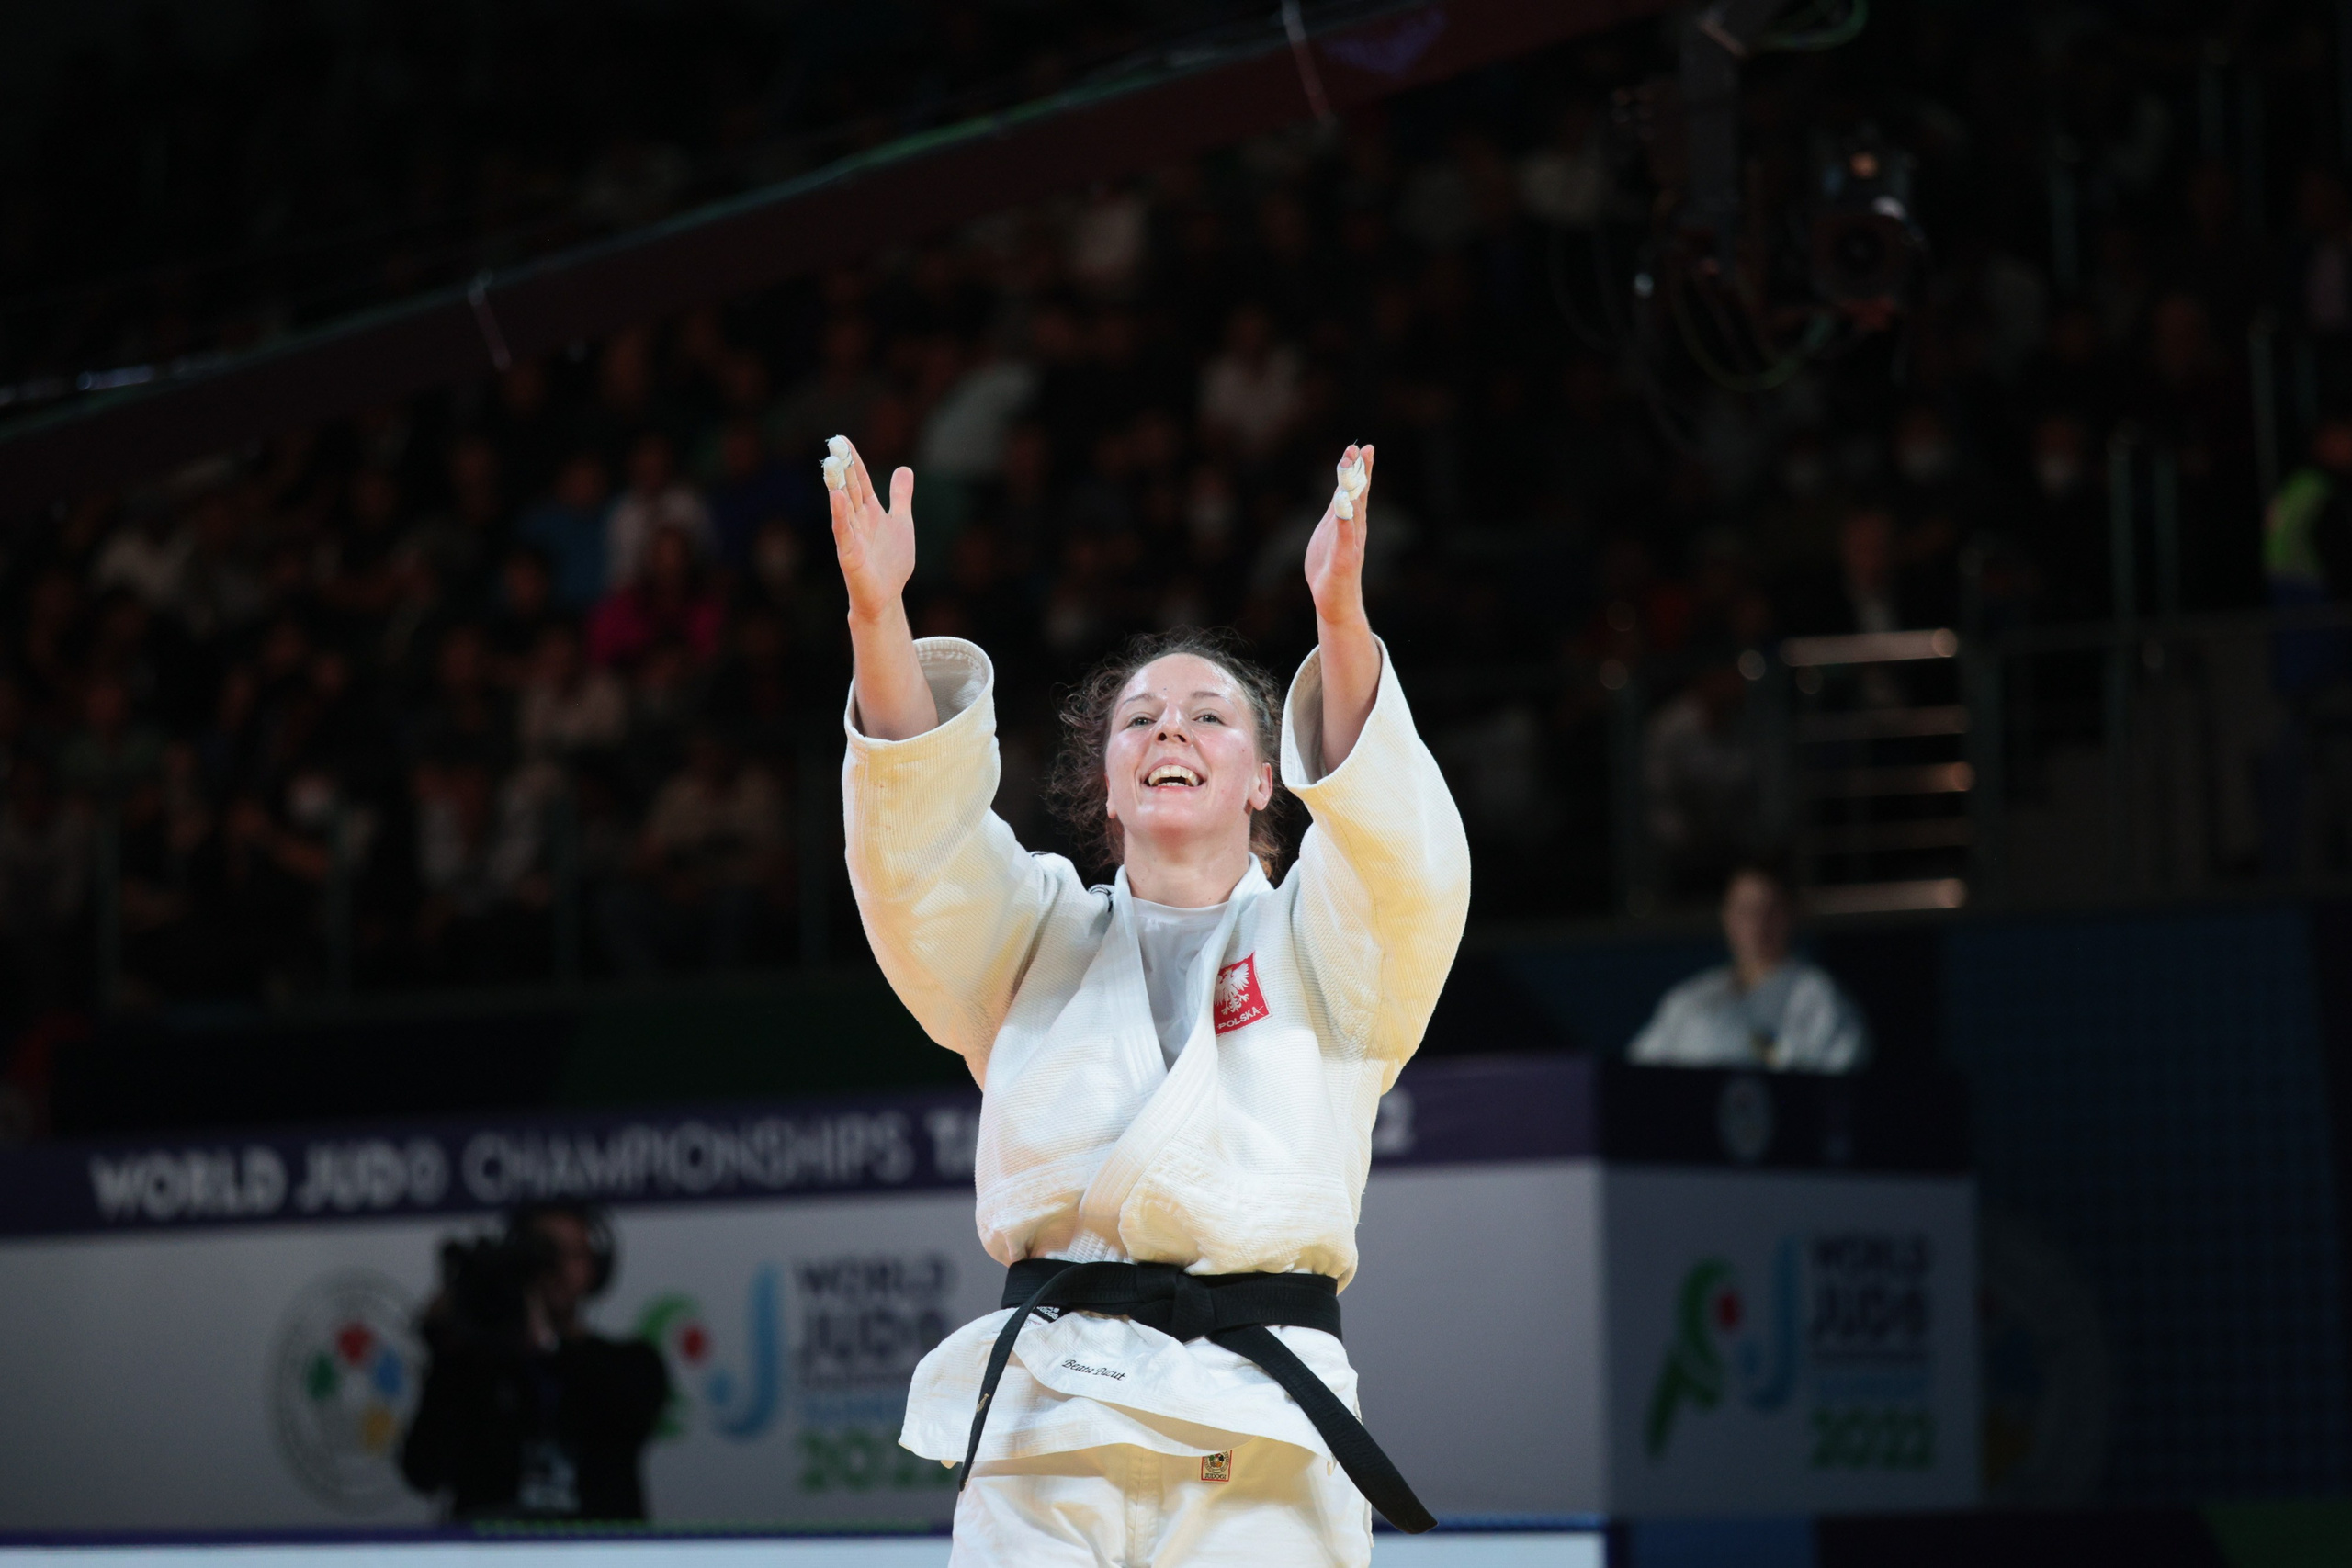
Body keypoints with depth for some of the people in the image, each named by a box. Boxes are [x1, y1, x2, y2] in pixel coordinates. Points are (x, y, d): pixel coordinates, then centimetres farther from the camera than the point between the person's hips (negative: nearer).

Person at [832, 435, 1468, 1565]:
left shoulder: (1314, 941, 15)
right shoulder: (1039, 937, 20)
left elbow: (1401, 860, -7)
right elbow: (919, 857, 2)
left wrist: (1342, 624, -25)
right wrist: (878, 620, -17)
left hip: (1260, 1431, -1)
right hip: (1047, 1423, 1)